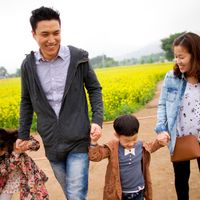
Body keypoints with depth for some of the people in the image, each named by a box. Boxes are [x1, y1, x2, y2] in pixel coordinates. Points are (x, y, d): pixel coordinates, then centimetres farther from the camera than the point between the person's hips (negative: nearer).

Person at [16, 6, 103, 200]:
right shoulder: (28, 65, -2)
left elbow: (94, 89, 2)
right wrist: (23, 134, 9)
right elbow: (26, 101, 11)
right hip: (52, 143, 3)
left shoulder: (78, 57, -8)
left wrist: (97, 120, -11)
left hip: (78, 140, -3)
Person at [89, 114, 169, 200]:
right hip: (119, 193, -3)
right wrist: (94, 142, -31)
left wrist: (159, 142, 3)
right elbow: (95, 156, -15)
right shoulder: (112, 148, -14)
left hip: (138, 192, 3)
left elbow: (150, 146, 20)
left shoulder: (141, 146, -3)